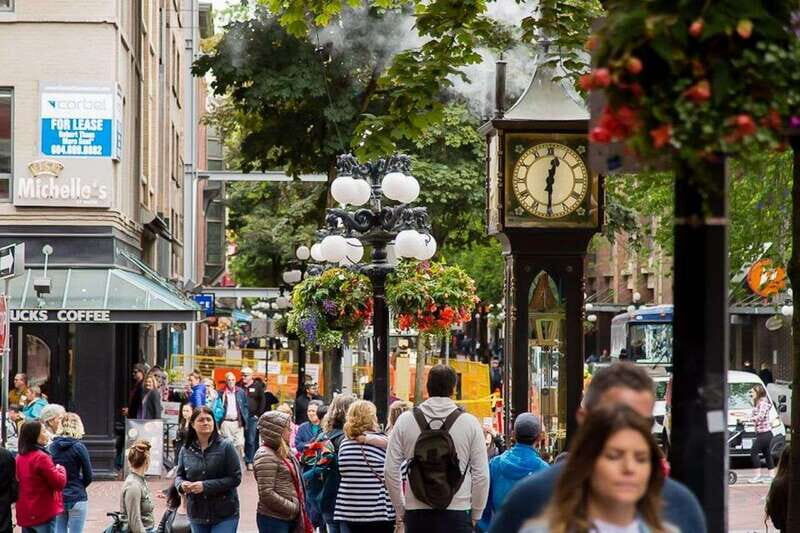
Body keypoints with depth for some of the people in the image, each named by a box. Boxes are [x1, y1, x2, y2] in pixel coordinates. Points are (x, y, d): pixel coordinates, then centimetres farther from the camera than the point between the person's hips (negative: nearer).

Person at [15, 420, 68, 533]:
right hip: (43, 513, -8)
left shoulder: (20, 458, 7)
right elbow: (59, 482, -17)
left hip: (24, 514, 8)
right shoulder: (41, 457, -18)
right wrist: (60, 469, 3)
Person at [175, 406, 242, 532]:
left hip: (224, 516, -4)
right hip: (197, 516, 4)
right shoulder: (186, 450, 5)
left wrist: (206, 486, -19)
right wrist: (182, 484, -11)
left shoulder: (226, 446, -6)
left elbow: (235, 478, -10)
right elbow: (179, 475, 15)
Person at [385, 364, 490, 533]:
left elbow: (391, 470, 4)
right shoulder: (470, 422, -1)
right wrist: (475, 516, 11)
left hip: (416, 513, 2)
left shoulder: (405, 421, 3)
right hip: (457, 514, -1)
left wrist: (400, 511, 14)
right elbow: (481, 475, 0)